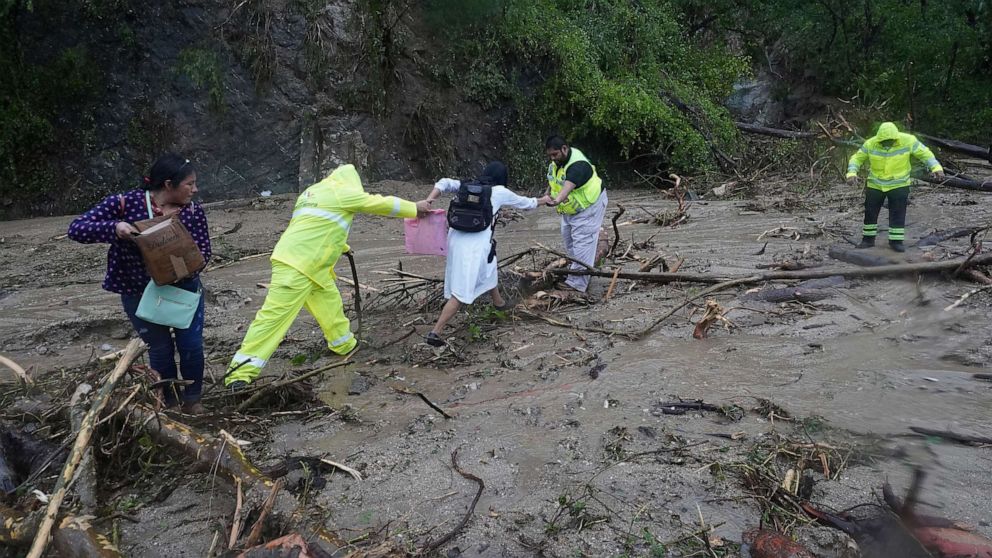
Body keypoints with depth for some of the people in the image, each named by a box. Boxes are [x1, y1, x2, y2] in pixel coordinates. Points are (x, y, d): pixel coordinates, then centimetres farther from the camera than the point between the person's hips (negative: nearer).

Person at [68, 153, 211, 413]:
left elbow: (204, 250, -9)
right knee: (160, 349, 6)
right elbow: (76, 228, -17)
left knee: (191, 346, -1)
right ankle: (171, 402, 30)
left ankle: (192, 399, 24)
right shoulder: (125, 203, -17)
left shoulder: (193, 210, -10)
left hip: (184, 287, 2)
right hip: (139, 292, -2)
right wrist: (113, 228, -36)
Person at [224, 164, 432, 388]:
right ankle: (240, 371, -10)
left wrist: (342, 247, 48)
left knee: (330, 304, 19)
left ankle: (345, 344, 38)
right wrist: (415, 208, 15)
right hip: (296, 266, -10)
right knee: (275, 314, -11)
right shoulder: (341, 192, -4)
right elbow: (380, 203, 3)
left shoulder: (314, 192, 21)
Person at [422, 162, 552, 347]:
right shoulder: (500, 192, 6)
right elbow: (524, 203, 22)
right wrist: (543, 200, 40)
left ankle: (499, 303, 54)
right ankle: (435, 332, -8)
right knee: (461, 292, -4)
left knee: (489, 270, 32)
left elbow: (444, 183, 2)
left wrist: (428, 200, -8)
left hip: (456, 238, 7)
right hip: (475, 243, -6)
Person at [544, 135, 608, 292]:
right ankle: (574, 267, 36)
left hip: (588, 206, -10)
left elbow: (568, 185, -52)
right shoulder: (556, 161, -4)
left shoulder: (577, 165, -33)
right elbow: (552, 180, 11)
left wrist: (558, 200, -70)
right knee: (567, 237, 18)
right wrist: (548, 194, -8)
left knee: (581, 243, -12)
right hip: (570, 209, 10)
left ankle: (577, 283, -11)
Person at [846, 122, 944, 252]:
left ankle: (896, 241, 9)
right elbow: (857, 158, -7)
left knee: (898, 214, -3)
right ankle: (868, 239, 21)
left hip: (899, 185, -1)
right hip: (875, 185, 2)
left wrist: (937, 168, -22)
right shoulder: (871, 144, -15)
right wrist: (852, 173, -24)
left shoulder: (907, 141, -17)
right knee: (870, 212, 7)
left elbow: (925, 153, -9)